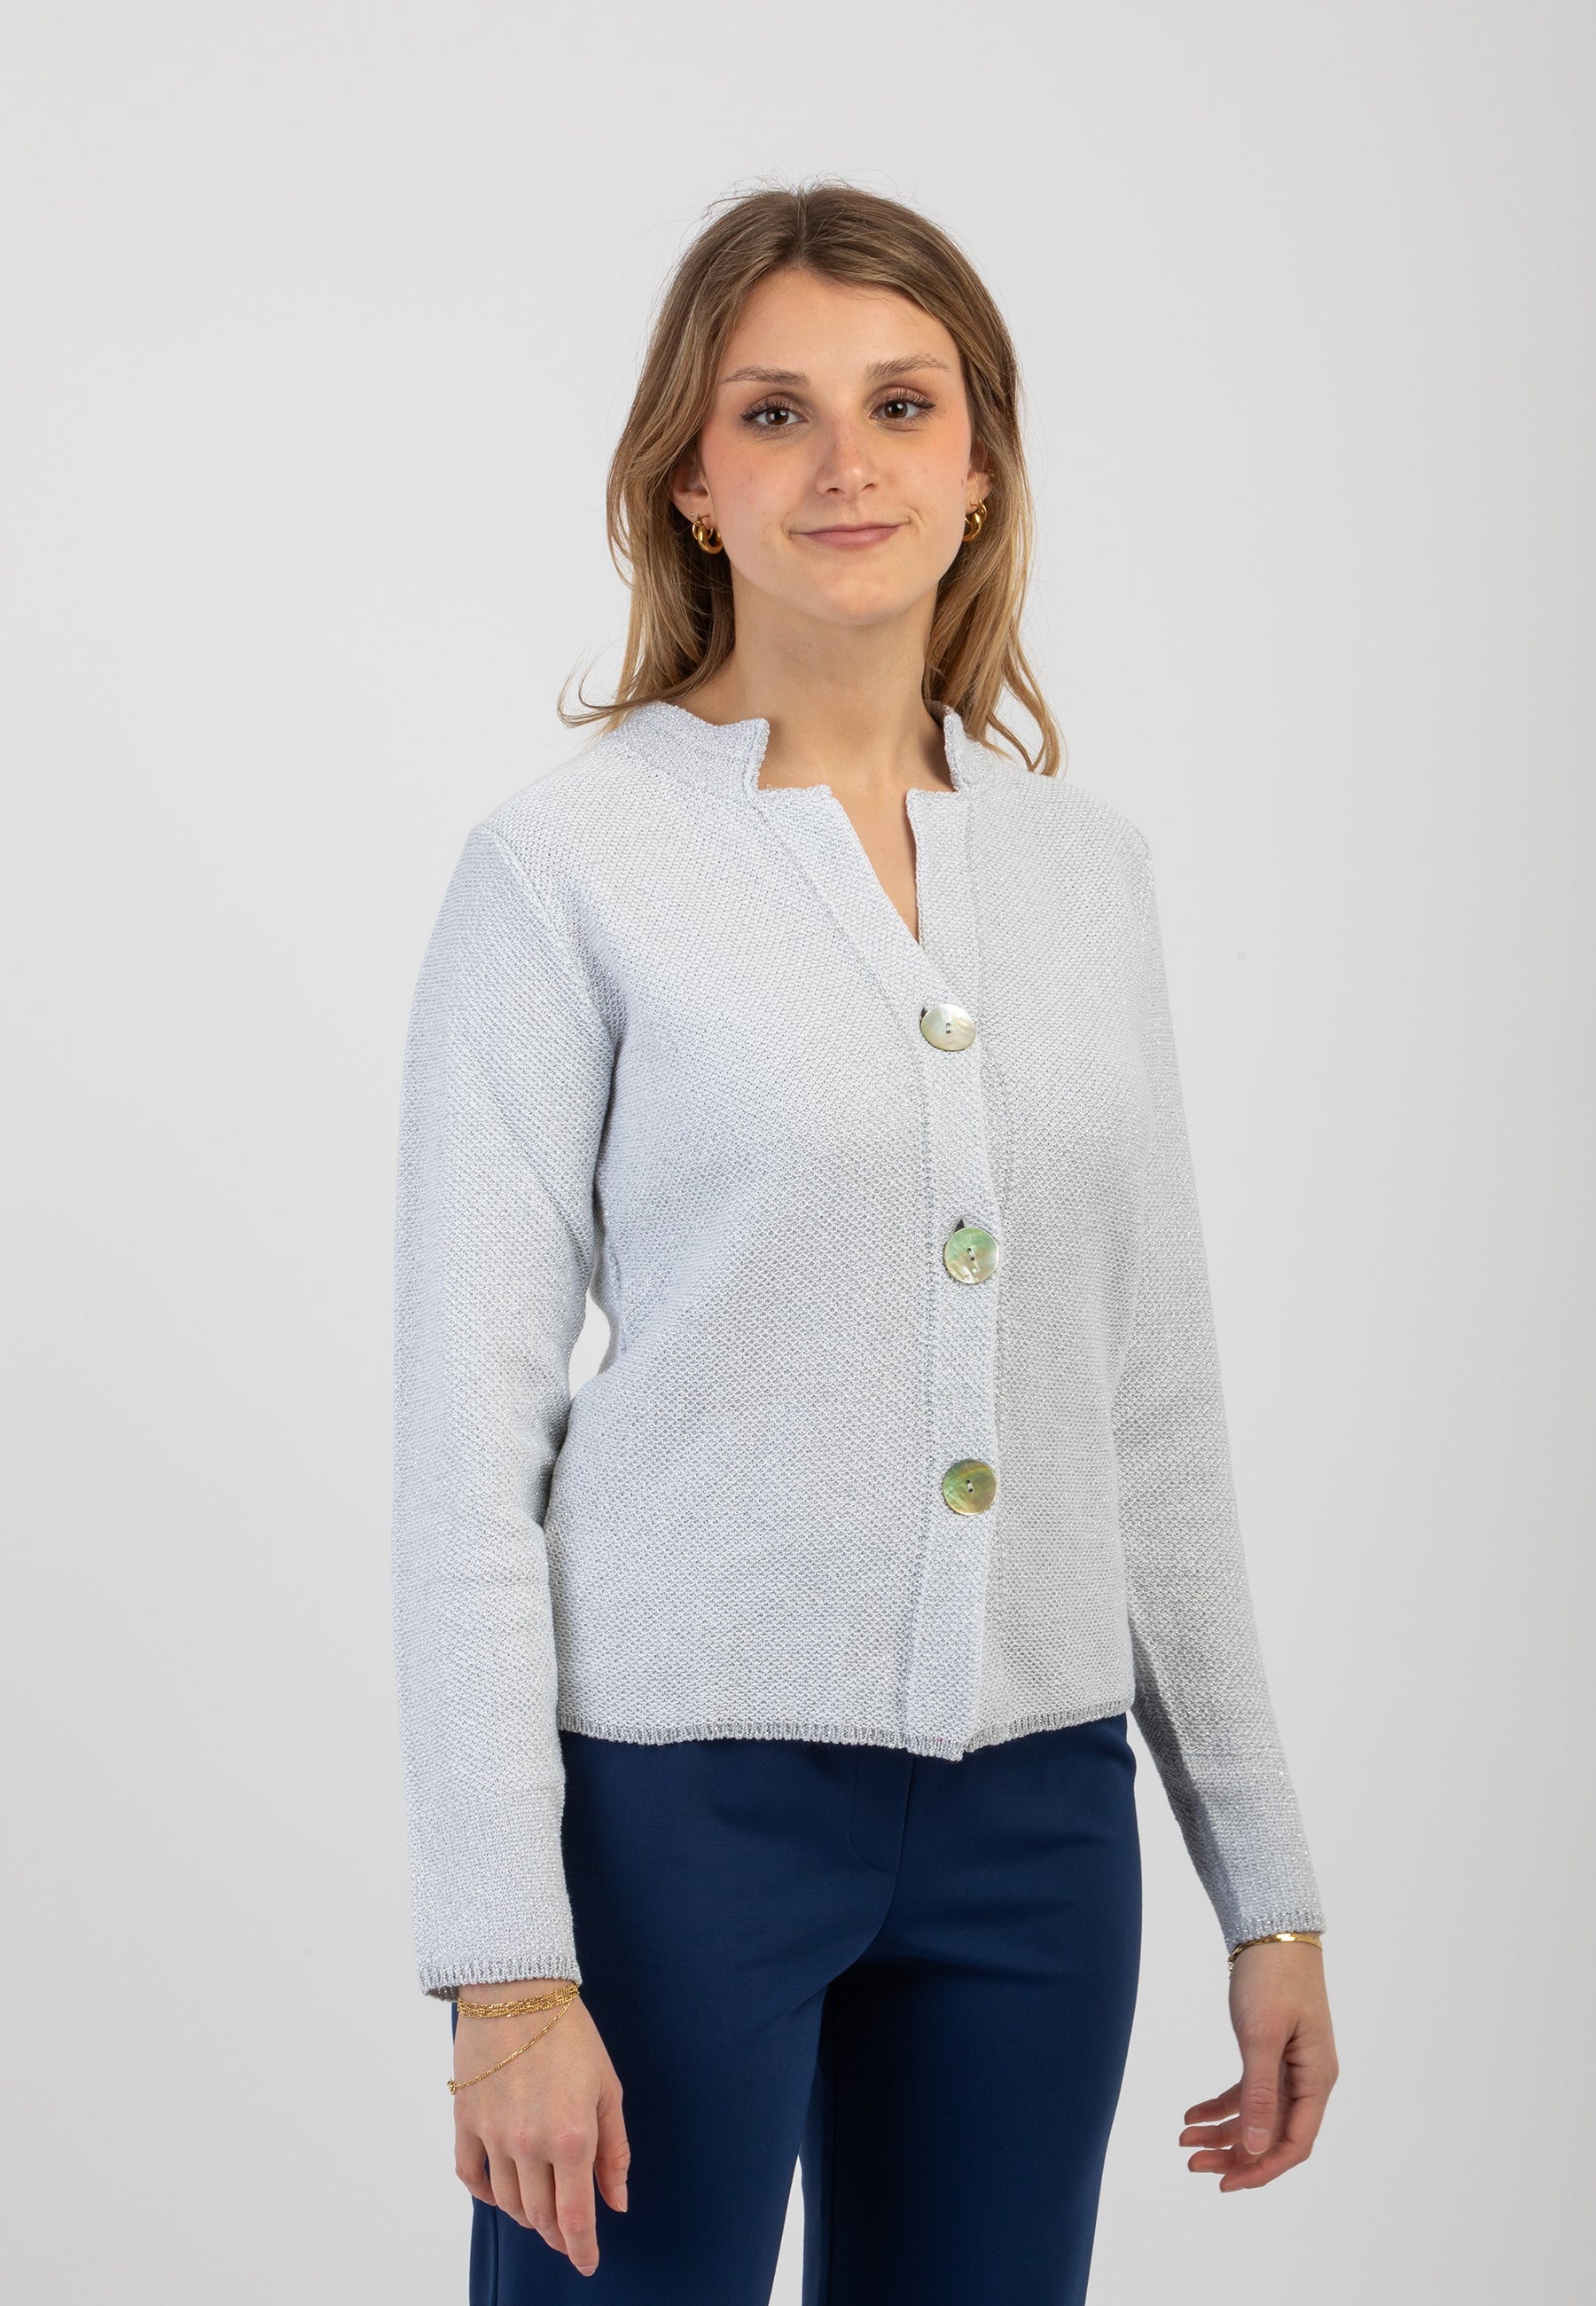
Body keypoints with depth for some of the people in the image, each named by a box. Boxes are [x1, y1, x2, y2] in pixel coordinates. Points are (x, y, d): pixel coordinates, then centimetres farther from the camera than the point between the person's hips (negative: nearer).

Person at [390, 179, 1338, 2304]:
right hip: (686, 1791, -4)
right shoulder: (571, 863, -6)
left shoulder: (1085, 864, 9)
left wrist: (1269, 1885, 12)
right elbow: (467, 1433, -8)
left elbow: (1156, 1402, 12)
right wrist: (506, 1965, -13)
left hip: (1035, 1810, 5)